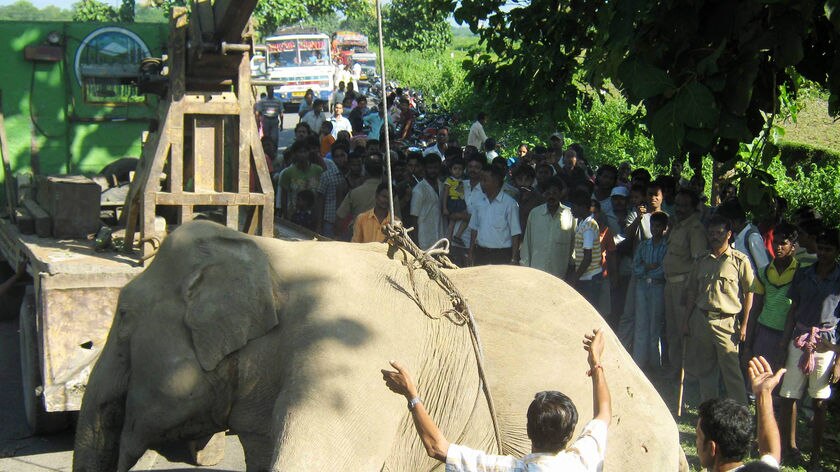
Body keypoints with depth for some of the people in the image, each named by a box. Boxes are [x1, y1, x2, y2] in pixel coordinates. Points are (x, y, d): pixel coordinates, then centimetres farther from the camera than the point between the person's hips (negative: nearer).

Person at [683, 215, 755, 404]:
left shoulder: (740, 261, -3)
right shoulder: (702, 261, 12)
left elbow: (749, 293, -3)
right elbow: (692, 292, 17)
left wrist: (744, 324, -8)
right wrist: (688, 320, 11)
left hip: (727, 322, -5)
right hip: (701, 320, 5)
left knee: (732, 371, -8)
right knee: (705, 370, 10)